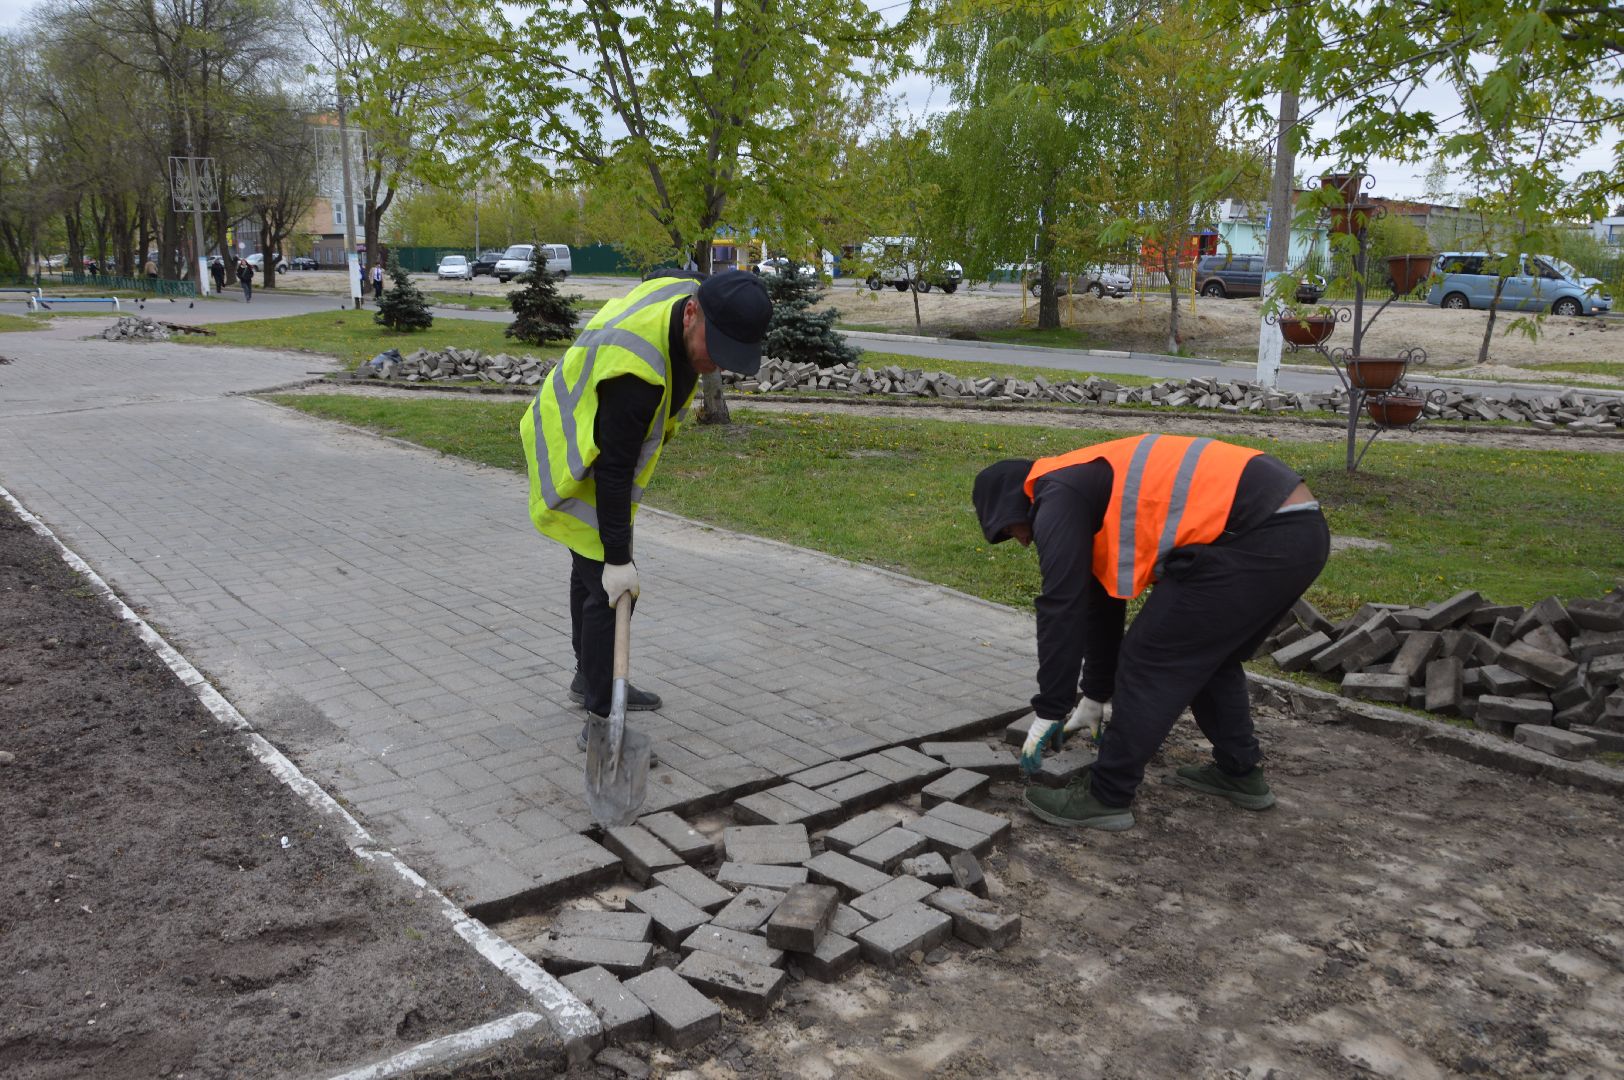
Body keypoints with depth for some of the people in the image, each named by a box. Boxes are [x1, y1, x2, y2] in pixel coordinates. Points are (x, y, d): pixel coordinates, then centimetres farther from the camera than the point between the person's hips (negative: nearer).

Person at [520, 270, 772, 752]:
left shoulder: (691, 294, -13)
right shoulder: (635, 368, -40)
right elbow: (613, 470, -35)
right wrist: (618, 558, -31)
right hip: (575, 461, -9)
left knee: (592, 567, 21)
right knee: (608, 584, -11)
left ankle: (590, 680, 39)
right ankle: (602, 722, 0)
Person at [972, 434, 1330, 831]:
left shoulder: (1058, 497, -2)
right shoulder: (1092, 484, 28)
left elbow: (1062, 607, -5)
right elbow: (1103, 599, 35)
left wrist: (1049, 712, 4)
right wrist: (1095, 696, 41)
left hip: (1255, 539, -10)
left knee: (1150, 664, 1)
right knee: (1208, 656, 27)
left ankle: (1107, 797, 11)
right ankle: (1240, 772, 38)